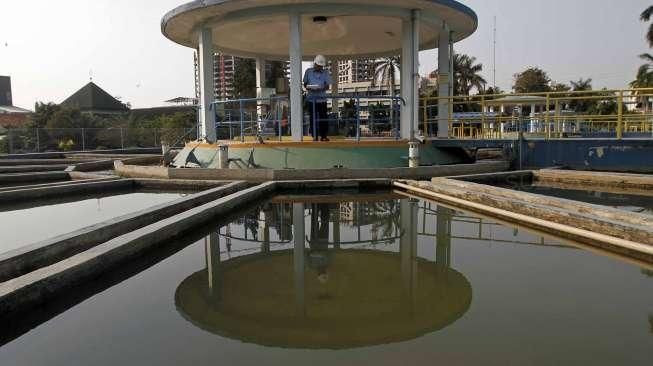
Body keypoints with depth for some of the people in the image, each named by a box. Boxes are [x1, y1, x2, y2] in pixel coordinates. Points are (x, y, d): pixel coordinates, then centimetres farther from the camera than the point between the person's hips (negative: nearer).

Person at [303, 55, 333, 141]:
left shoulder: (325, 73, 7)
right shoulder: (308, 72, 7)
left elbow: (328, 86, 2)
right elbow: (305, 84, 10)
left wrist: (322, 88, -19)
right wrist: (309, 88, -12)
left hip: (322, 98, 0)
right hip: (311, 99, 0)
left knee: (323, 118, -2)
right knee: (313, 118, 1)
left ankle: (324, 136, 5)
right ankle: (314, 136, 7)